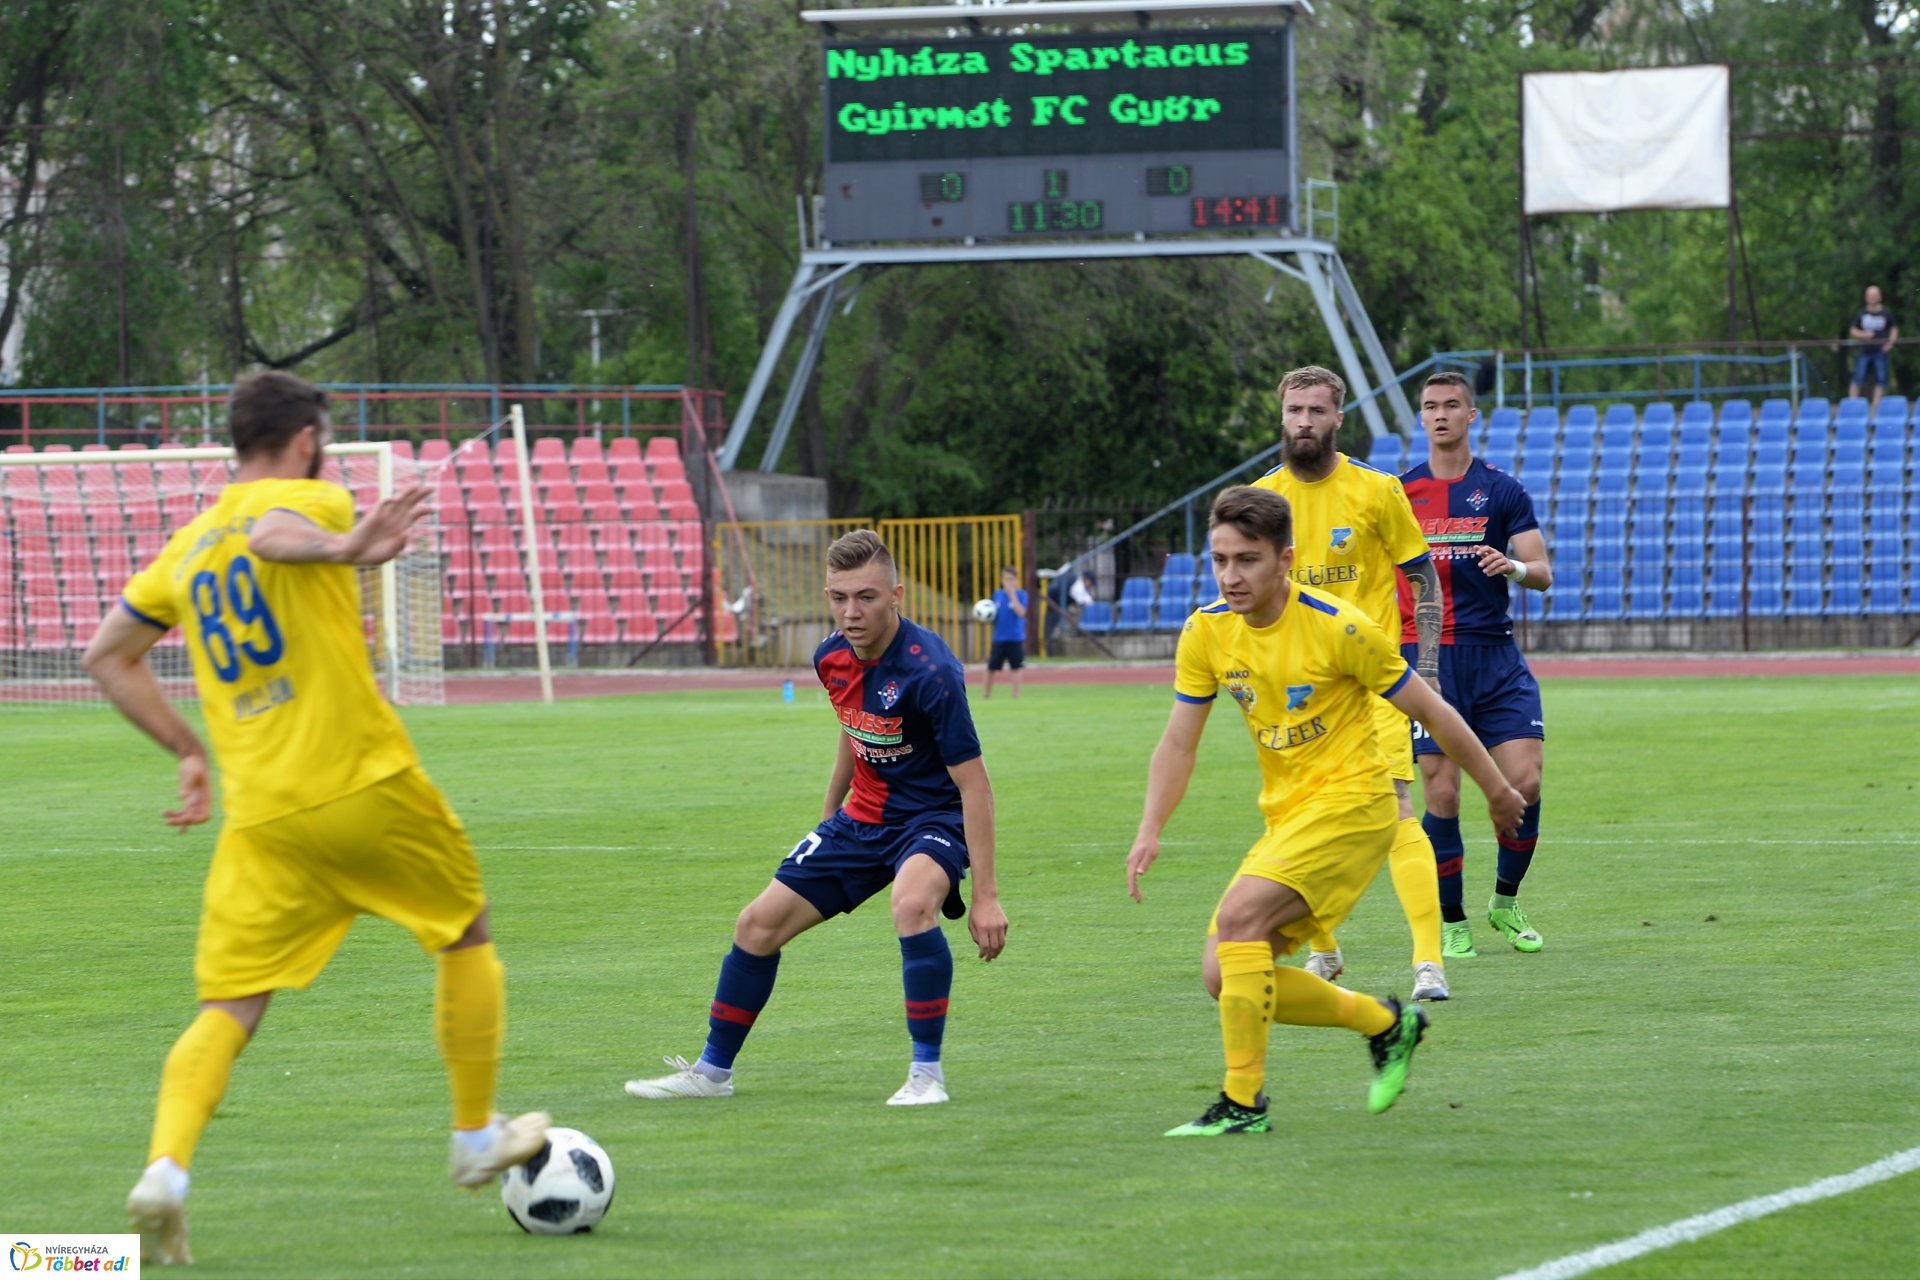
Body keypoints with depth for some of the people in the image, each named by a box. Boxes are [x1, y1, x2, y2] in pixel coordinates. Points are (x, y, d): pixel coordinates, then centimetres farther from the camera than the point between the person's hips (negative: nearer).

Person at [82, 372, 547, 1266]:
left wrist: (189, 752, 26)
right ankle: (477, 1139, 28)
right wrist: (345, 548, -43)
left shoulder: (186, 549, 17)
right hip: (365, 787, -5)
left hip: (259, 817, 5)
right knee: (467, 937, 20)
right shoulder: (310, 499, -1)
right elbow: (271, 535, -25)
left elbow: (107, 657, 22)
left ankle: (165, 1169, -23)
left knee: (227, 1011, 1)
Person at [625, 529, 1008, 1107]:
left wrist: (985, 895, -27)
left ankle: (927, 1073, -24)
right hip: (863, 816, 7)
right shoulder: (833, 658, -4)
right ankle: (712, 1071, 24)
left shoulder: (930, 670, -26)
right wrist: (829, 816, 28)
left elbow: (974, 785, -25)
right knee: (759, 924, 5)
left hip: (933, 818, -7)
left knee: (912, 903, -38)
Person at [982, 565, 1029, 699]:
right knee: (991, 667, 6)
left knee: (1016, 667, 0)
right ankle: (985, 694, 18)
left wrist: (1012, 594, -22)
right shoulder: (997, 595, 7)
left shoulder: (1021, 595, -5)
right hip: (999, 638, 3)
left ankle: (1016, 695, 8)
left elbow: (1021, 612, -20)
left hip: (1015, 639, -3)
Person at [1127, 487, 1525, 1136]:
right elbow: (1178, 744, 6)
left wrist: (1495, 788, 3)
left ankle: (1244, 1102, -20)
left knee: (1238, 917, -26)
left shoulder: (1338, 627, -17)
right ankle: (1386, 1022, 18)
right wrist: (1150, 831, -8)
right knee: (1229, 974, -1)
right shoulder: (1206, 632, -1)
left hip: (1352, 801, -7)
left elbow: (1431, 711, -6)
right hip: (1287, 816, 7)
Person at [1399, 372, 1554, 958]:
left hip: (1495, 655, 0)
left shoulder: (1502, 490, 5)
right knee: (1441, 795, -6)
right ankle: (1452, 921, 8)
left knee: (1524, 782, -9)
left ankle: (1505, 902, 14)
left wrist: (1515, 566, -22)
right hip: (1428, 660, 0)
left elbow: (1543, 572, -1)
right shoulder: (1398, 493, 8)